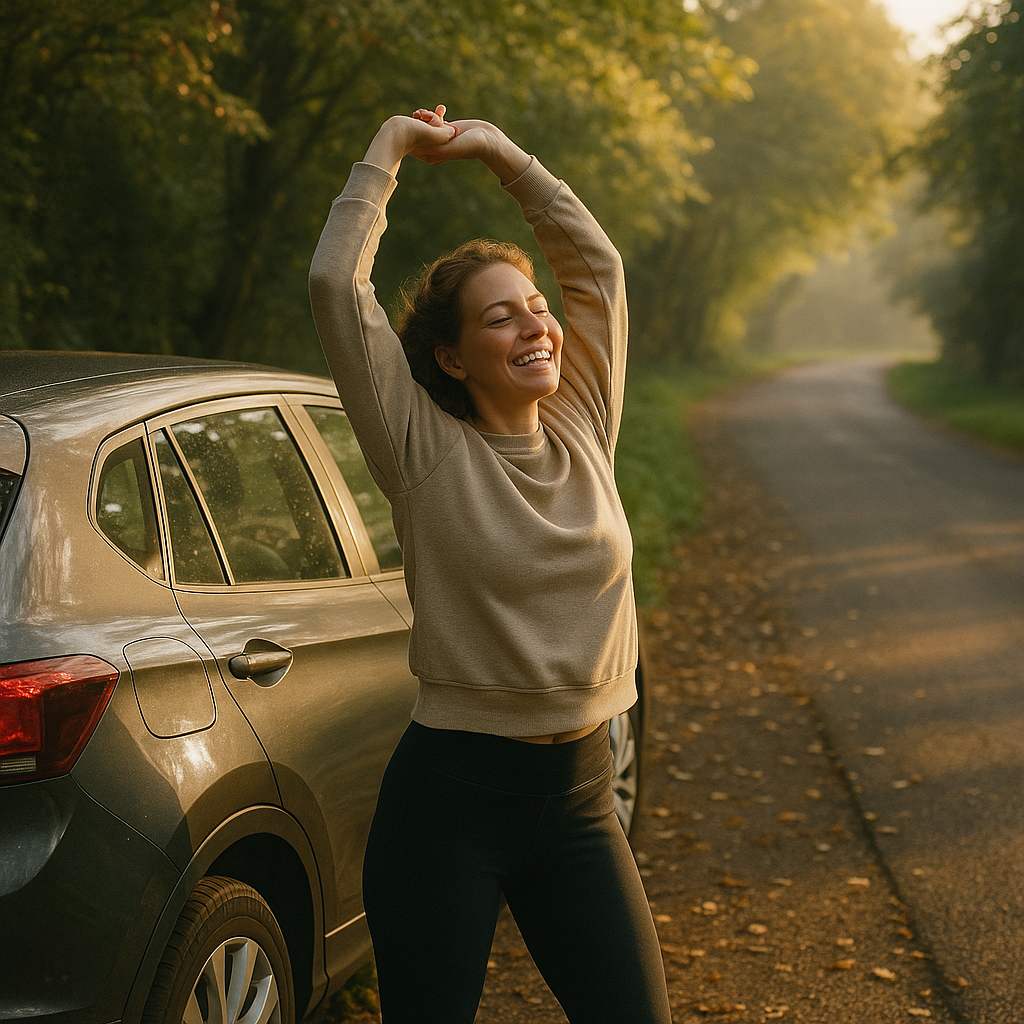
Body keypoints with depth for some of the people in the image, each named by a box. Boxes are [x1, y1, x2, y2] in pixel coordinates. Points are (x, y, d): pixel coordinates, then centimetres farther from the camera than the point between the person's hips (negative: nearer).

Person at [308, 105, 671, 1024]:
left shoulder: (582, 430, 5)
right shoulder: (426, 450, -7)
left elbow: (596, 261, 11)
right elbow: (335, 282, -14)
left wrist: (499, 150, 8)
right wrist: (390, 150, -3)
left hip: (578, 794, 4)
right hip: (450, 796, -4)